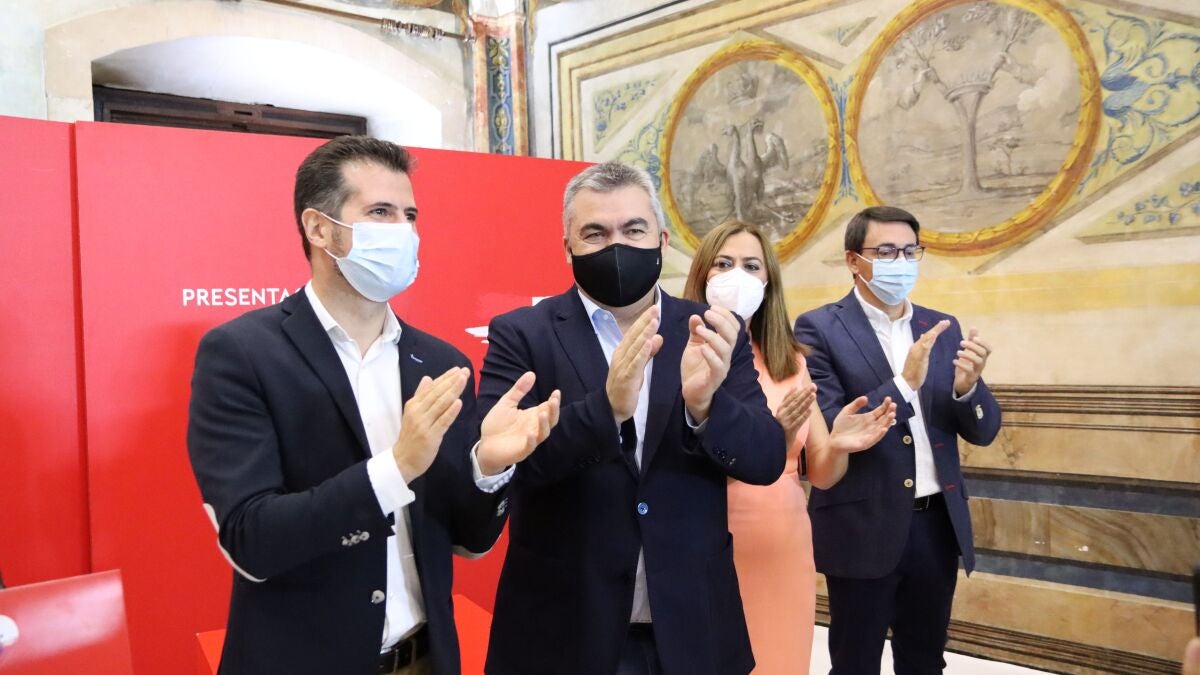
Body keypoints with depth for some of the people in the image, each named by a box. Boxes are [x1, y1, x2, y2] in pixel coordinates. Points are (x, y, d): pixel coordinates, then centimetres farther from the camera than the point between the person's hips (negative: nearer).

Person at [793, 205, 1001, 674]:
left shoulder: (943, 329, 8)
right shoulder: (819, 328, -8)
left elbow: (982, 431, 7)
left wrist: (967, 387, -15)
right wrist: (903, 383, -26)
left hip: (937, 525, 5)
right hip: (864, 529, -5)